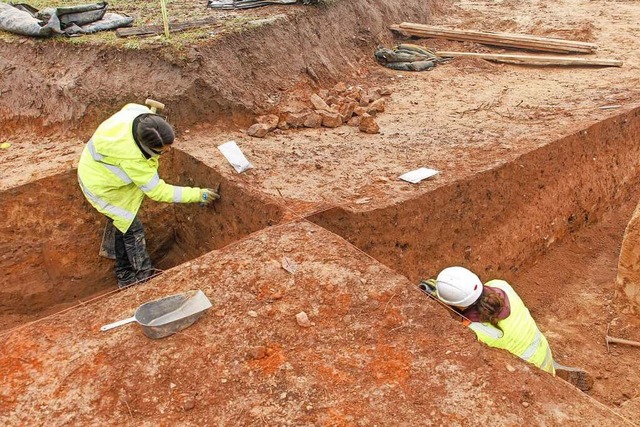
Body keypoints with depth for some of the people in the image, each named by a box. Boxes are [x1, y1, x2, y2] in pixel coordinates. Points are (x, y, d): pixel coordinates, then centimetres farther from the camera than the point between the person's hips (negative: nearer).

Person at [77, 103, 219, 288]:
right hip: (101, 186, -9)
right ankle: (145, 276, 12)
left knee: (123, 226, 18)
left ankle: (125, 277, 32)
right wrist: (198, 194, -30)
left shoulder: (140, 112, -23)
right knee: (133, 230, -3)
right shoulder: (133, 159, -41)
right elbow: (158, 191, -30)